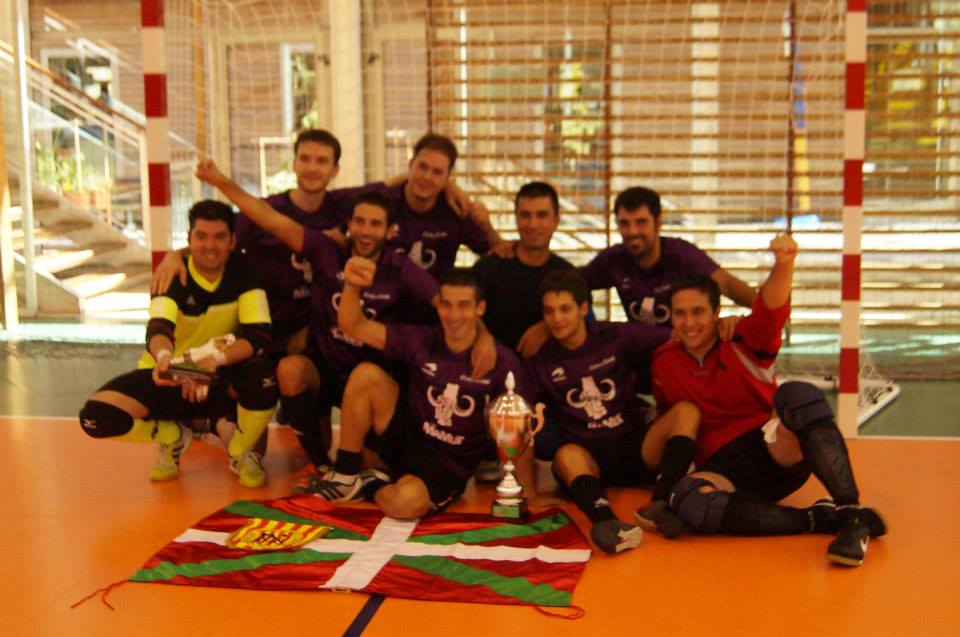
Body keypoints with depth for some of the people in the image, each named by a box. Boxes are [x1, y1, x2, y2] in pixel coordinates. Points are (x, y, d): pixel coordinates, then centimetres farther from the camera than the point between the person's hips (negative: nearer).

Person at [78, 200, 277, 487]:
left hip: (222, 379, 0)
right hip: (169, 377, 1)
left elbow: (258, 335, -21)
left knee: (263, 376, -36)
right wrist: (163, 355, -58)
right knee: (96, 416, -24)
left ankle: (241, 453, -3)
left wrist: (216, 358, -41)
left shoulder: (243, 271, -11)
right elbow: (158, 328, -33)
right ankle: (173, 439, 8)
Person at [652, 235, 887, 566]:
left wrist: (784, 263, -42)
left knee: (799, 394, -34)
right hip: (726, 469, 2)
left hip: (781, 453, -1)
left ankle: (852, 515, -37)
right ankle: (818, 519, -32)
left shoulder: (744, 341, -1)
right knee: (685, 498, -36)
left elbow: (771, 306, -22)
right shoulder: (663, 362, 7)